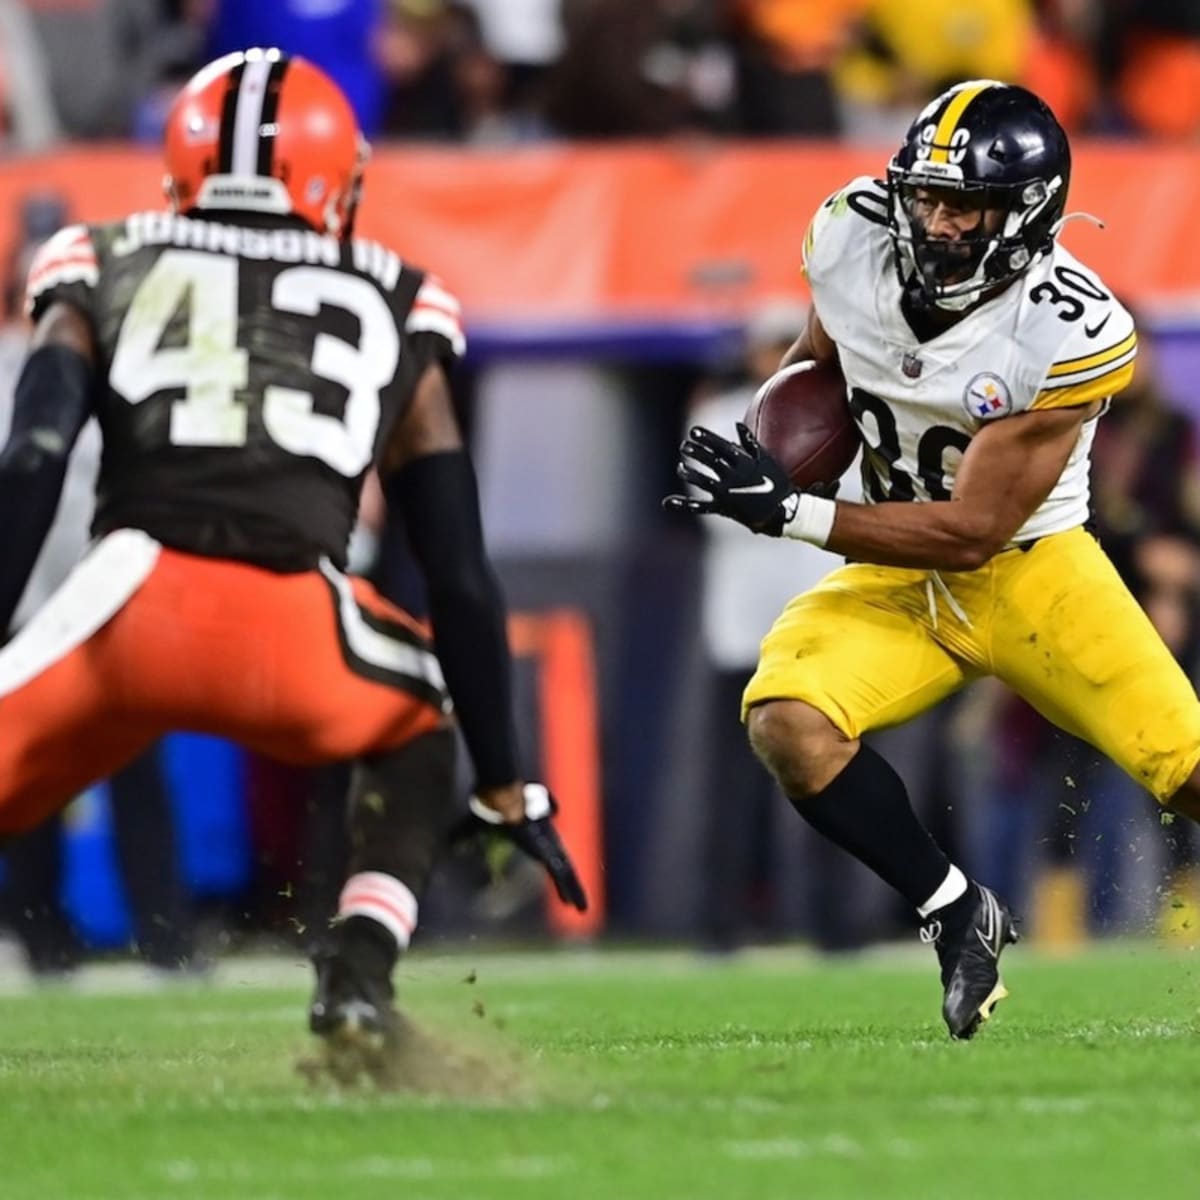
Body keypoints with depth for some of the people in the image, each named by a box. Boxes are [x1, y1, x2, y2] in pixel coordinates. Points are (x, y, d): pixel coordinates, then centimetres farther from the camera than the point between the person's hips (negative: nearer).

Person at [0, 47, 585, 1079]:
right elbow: (463, 584, 26)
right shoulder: (392, 317, 27)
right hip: (294, 630, 1)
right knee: (414, 726, 33)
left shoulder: (106, 279, 24)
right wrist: (507, 791, 32)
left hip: (135, 602, -1)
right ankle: (359, 976, 10)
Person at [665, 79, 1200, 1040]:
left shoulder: (1068, 335, -25)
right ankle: (959, 917, -9)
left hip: (1030, 568, -3)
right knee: (786, 722, -25)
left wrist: (789, 511, -28)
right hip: (901, 576, 3)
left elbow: (971, 532, -24)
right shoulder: (855, 240, -12)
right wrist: (762, 446, -5)